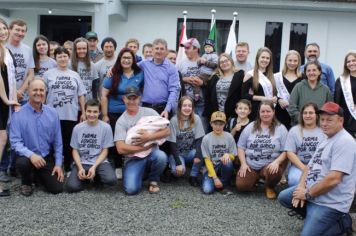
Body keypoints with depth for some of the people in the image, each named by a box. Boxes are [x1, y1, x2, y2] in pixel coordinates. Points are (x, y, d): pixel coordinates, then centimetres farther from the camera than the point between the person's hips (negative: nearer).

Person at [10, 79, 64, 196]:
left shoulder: (53, 113, -1)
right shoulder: (18, 114, -12)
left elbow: (57, 141, 3)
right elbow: (15, 142, -16)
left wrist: (58, 164, -1)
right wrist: (31, 155, -32)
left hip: (47, 157, 3)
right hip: (28, 156, -3)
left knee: (57, 188, -6)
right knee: (22, 162, -37)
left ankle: (40, 175, 29)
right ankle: (26, 183, 0)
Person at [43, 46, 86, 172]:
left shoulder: (75, 75, 9)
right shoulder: (48, 74, 4)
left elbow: (81, 95, 9)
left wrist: (83, 113, 5)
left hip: (71, 115, 2)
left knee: (69, 143, 8)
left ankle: (68, 168, 19)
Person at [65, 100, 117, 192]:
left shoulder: (106, 127, -4)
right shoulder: (77, 128, 2)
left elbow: (105, 151, -2)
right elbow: (75, 150, 5)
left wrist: (94, 167, -15)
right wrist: (80, 168, -12)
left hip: (99, 162, -1)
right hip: (81, 163, 1)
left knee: (111, 180, -30)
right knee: (71, 187, -24)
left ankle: (97, 176, 5)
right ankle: (85, 178, 10)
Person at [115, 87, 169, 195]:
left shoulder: (149, 112, 3)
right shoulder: (121, 121, -2)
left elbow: (166, 131, -2)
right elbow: (121, 149, -11)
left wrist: (149, 137, -17)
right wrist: (145, 147, -11)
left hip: (152, 153, 1)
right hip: (133, 159, -1)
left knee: (161, 156, -35)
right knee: (131, 189, -22)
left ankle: (153, 180, -1)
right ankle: (142, 174, 16)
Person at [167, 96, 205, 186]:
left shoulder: (196, 119, -9)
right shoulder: (174, 120, -15)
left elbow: (199, 139, -9)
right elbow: (172, 143, -14)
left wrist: (197, 155, -26)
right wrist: (178, 163, -23)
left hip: (190, 152, 3)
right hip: (177, 153, -2)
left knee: (201, 154, -30)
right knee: (178, 171, -30)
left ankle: (193, 177, -6)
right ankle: (172, 170, 7)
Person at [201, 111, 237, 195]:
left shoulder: (229, 137, -5)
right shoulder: (206, 138, -8)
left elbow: (233, 156, 0)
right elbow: (207, 160, -9)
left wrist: (228, 155, -25)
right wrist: (215, 178, -16)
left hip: (224, 166, 1)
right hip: (212, 168, -1)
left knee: (228, 162, -34)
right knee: (207, 190, -25)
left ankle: (223, 185, -10)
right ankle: (217, 181, 10)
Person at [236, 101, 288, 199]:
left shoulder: (280, 129, 1)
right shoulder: (250, 127, 7)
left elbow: (286, 151, -4)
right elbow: (241, 147, 8)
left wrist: (277, 162, -22)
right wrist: (243, 163, -5)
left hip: (271, 165, -1)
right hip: (250, 165, 2)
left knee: (274, 173, -36)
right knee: (241, 186, -19)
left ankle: (270, 187, 1)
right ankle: (255, 179, 17)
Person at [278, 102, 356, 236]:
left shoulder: (344, 142, -20)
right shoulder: (326, 140, 13)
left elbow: (333, 179, -28)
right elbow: (310, 166, 15)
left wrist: (307, 194, -17)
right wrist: (301, 186, -5)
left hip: (330, 203, -10)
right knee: (283, 197, 17)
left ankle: (342, 224, 2)